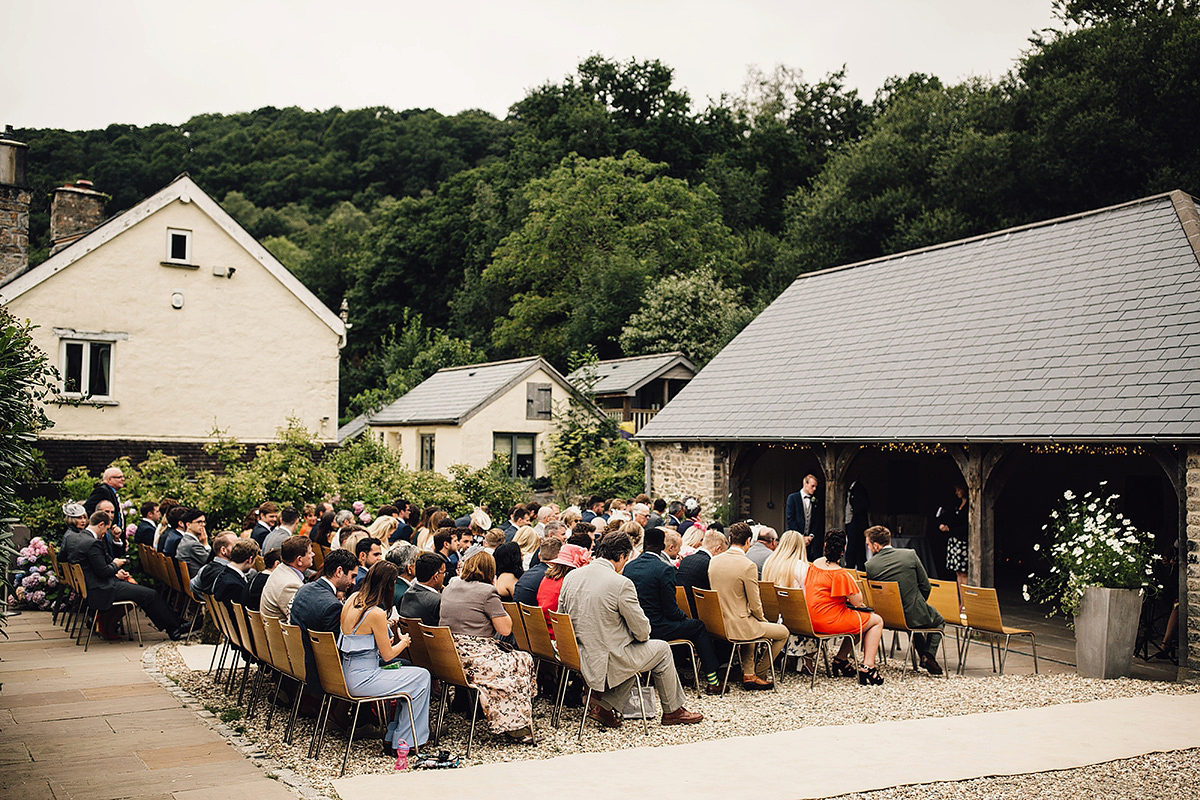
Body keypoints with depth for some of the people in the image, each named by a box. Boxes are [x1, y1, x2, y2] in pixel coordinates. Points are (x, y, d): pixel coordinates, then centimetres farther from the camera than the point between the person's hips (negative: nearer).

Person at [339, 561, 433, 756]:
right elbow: (387, 655, -11)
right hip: (362, 680, -9)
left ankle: (392, 736, 20)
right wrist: (404, 641, 7)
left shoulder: (352, 599, 3)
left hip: (347, 673, 9)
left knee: (405, 671, 20)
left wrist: (386, 627, 19)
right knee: (422, 676, 1)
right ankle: (401, 740, 9)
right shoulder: (376, 613, -21)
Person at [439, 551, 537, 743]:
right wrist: (500, 608, 4)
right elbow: (505, 629, -10)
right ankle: (517, 727, 10)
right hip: (476, 659, -8)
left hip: (449, 659, 8)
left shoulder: (449, 587, 11)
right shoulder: (487, 592, -12)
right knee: (524, 661, 11)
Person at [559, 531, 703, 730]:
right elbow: (642, 631, -12)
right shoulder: (621, 583, -19)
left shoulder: (570, 576, 1)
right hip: (607, 660, -7)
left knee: (634, 653, 30)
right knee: (662, 649, 17)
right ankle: (673, 711, 30)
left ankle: (604, 705, 15)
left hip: (578, 658, 7)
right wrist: (642, 635, 12)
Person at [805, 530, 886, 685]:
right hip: (828, 621, -9)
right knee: (877, 621, 7)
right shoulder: (840, 574, -20)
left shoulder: (813, 565, 6)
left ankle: (840, 660, 22)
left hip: (812, 619, 9)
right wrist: (854, 583, 4)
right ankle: (867, 667, 0)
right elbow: (857, 601, -14)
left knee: (859, 619, 27)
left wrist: (849, 599, 16)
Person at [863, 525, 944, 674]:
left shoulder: (870, 564, -10)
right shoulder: (910, 555, -12)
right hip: (912, 615, -3)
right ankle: (930, 654, 8)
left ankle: (923, 655, 35)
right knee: (939, 621, 29)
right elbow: (926, 586, -6)